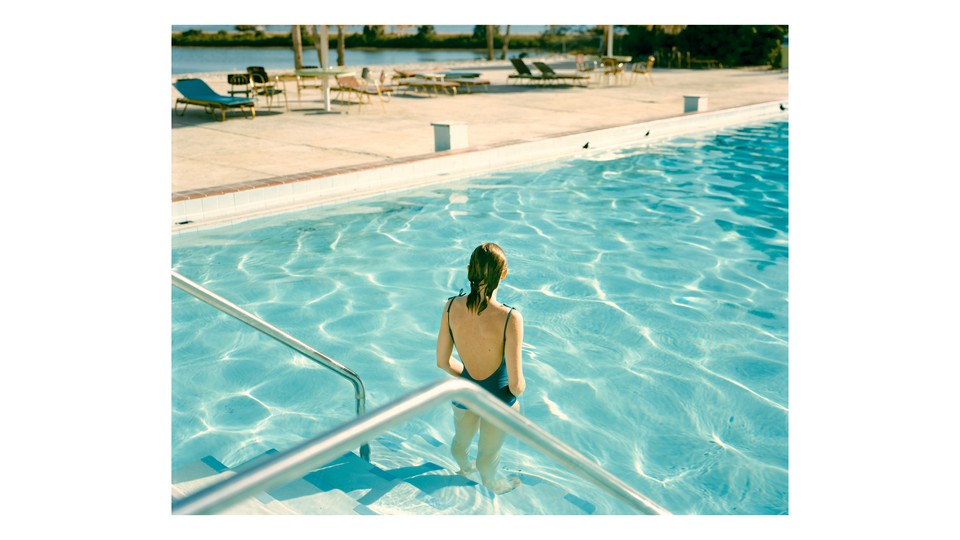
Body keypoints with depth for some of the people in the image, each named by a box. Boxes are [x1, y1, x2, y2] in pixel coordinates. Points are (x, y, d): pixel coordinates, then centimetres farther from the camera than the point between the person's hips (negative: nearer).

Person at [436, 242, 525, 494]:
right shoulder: (510, 318, -33)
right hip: (498, 399, -3)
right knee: (488, 453, 29)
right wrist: (518, 389, -2)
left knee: (461, 442, 36)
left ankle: (464, 468, 68)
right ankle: (492, 483, 60)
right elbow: (515, 384, -26)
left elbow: (443, 362, -7)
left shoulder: (451, 306, -21)